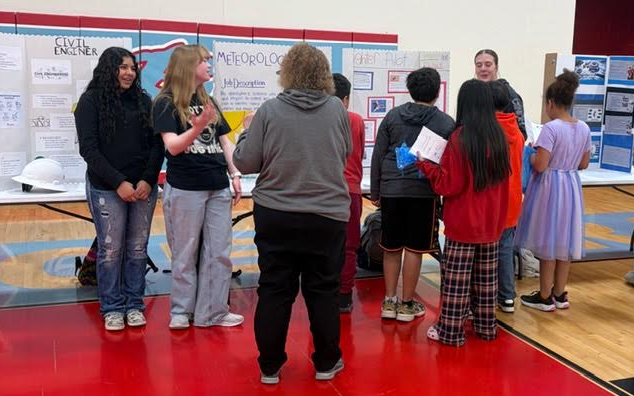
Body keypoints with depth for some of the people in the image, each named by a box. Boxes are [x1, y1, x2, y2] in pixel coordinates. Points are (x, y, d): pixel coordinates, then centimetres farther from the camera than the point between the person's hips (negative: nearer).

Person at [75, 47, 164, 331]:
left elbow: (157, 144, 6)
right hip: (107, 189, -3)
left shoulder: (143, 100, 8)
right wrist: (119, 182, -14)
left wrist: (148, 179, -8)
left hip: (144, 187, 3)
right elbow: (89, 149, -7)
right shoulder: (91, 101, -1)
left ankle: (134, 304, 19)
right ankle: (112, 308, 15)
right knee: (111, 249, 2)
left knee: (137, 248, 7)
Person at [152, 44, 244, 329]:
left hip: (217, 187, 6)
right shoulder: (165, 103, -4)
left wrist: (235, 175, 5)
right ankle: (182, 311, 19)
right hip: (185, 188, -6)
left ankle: (213, 311, 17)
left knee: (219, 253, 7)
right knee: (185, 254, 5)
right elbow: (173, 146, -15)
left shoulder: (208, 101, 13)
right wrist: (197, 127, -32)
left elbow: (224, 141, 15)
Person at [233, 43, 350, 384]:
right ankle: (326, 363, 26)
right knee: (323, 291, 13)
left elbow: (245, 162, -4)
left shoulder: (269, 110, -8)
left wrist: (246, 131, 13)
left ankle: (270, 366, 21)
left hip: (275, 216, 0)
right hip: (327, 216, 1)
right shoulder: (337, 109, -3)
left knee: (274, 291, 10)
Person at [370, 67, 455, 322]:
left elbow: (378, 156, 5)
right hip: (423, 192, -2)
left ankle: (389, 301, 19)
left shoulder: (392, 116, 5)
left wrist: (375, 192, 10)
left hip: (392, 189, 3)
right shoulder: (446, 123, -3)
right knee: (413, 249, 5)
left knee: (391, 248, 12)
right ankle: (407, 304, 14)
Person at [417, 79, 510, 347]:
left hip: (463, 223, -6)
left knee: (456, 279, 3)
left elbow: (449, 185, -15)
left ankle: (450, 331, 10)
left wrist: (425, 165, -7)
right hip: (492, 222, 6)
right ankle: (486, 326, 27)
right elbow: (502, 178, 13)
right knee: (486, 277, 16)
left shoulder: (460, 138, -17)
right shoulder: (499, 136, 2)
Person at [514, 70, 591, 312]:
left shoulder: (551, 128, -18)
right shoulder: (584, 128, 3)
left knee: (547, 242, 4)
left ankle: (545, 297, 15)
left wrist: (531, 155, -2)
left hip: (550, 187, -6)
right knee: (563, 240, 15)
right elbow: (584, 164, 11)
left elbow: (540, 166, -21)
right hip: (571, 186, 7)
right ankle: (559, 294, 26)